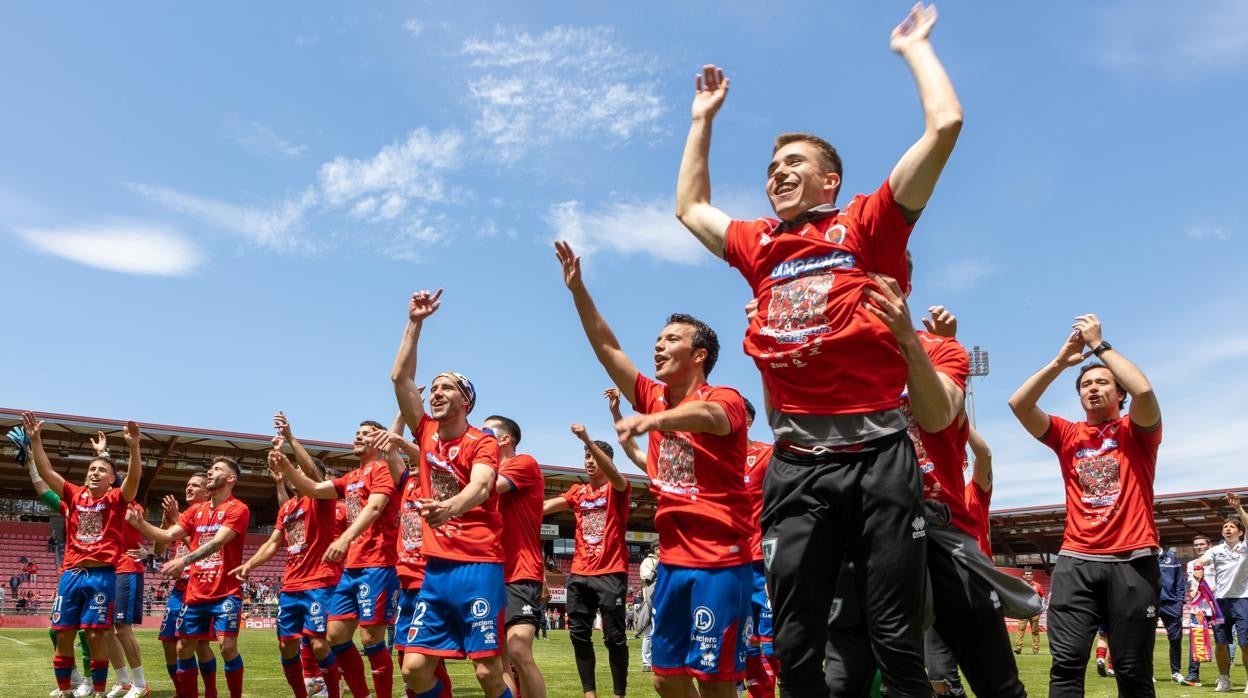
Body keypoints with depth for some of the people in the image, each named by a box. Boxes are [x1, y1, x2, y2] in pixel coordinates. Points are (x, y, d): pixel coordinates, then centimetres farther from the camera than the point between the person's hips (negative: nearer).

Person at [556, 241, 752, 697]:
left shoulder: (725, 399, -9)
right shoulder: (655, 397, 10)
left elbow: (707, 416, -33)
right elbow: (607, 349, 8)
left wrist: (652, 420, -51)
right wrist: (578, 290, 2)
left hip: (720, 560, -7)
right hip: (673, 559, 7)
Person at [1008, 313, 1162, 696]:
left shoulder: (1137, 431, 8)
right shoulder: (1067, 435, 14)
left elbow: (1144, 390, -14)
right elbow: (1018, 405, 0)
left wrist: (1099, 344, -5)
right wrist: (1061, 360, -2)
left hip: (1131, 561, -2)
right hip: (1075, 562, 2)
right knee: (1066, 664, -7)